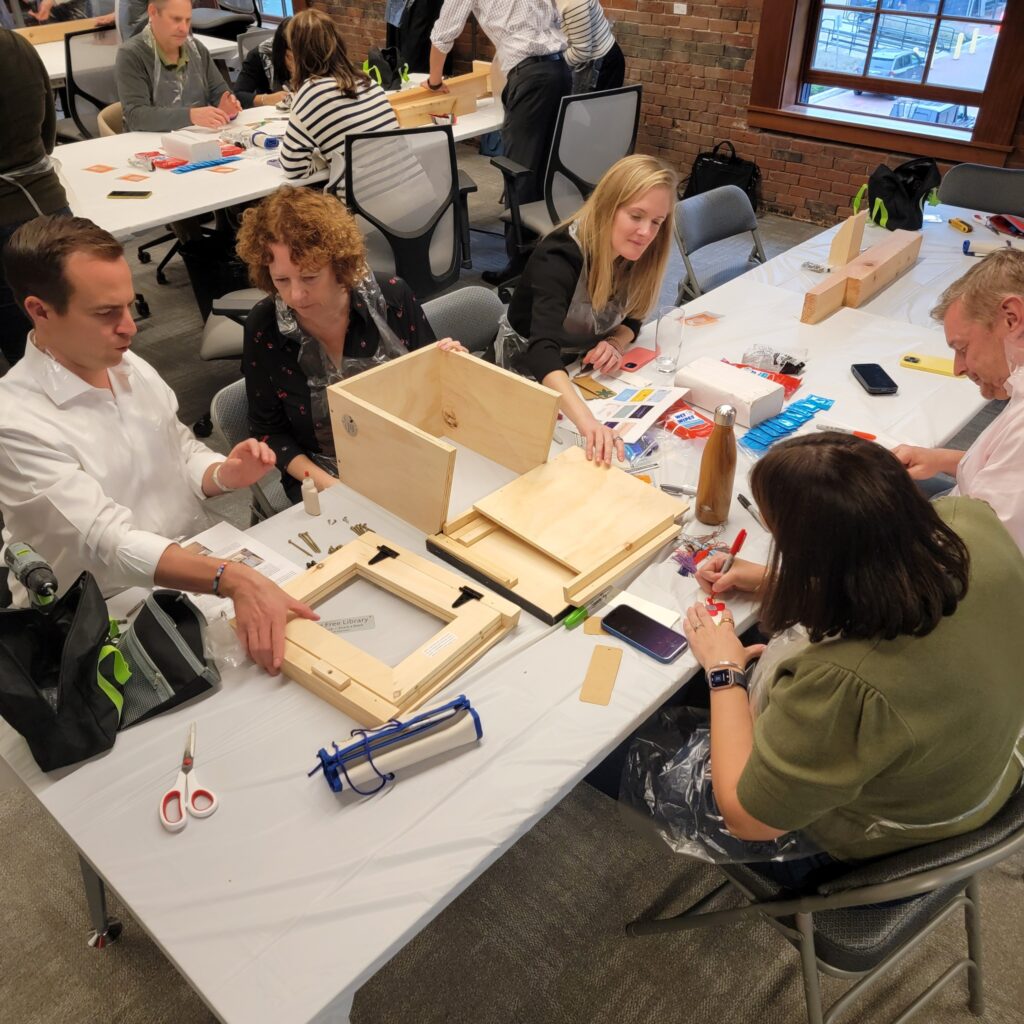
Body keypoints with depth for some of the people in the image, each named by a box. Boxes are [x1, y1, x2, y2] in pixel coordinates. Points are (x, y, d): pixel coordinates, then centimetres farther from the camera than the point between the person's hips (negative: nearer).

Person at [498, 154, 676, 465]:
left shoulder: (634, 254, -13)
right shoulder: (559, 259, -33)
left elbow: (630, 317, 3)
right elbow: (543, 352, -47)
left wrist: (615, 344, -22)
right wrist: (588, 423, -63)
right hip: (529, 368, -6)